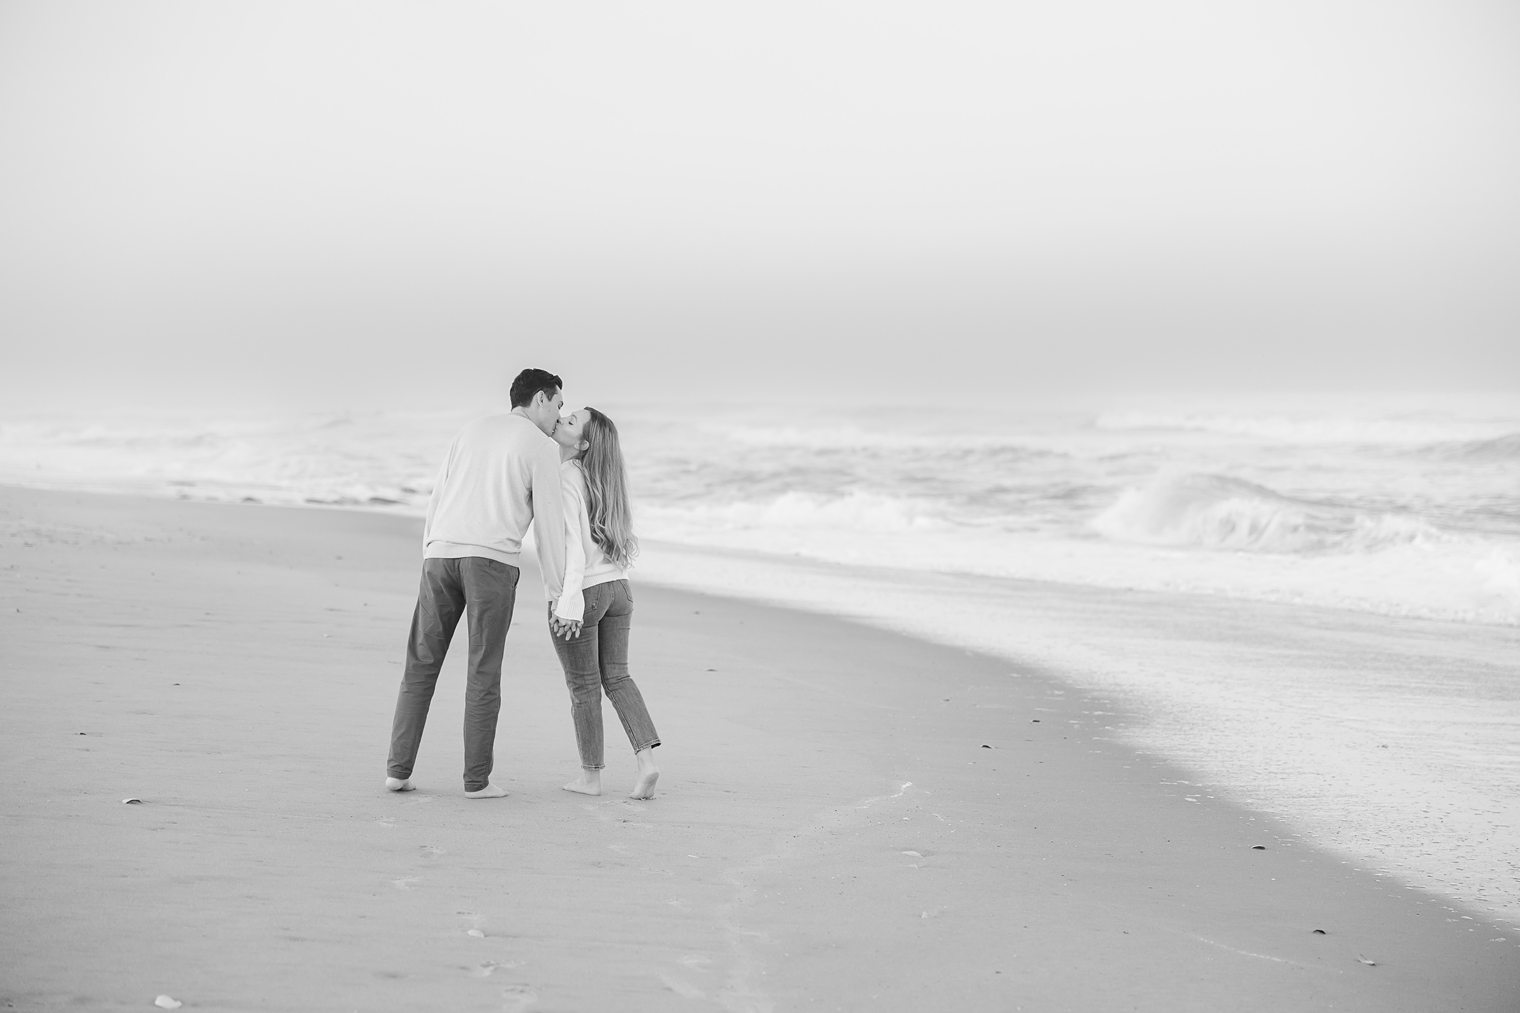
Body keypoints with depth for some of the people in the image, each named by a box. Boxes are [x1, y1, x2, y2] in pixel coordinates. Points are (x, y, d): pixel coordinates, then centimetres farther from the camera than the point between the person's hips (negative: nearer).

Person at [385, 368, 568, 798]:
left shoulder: (471, 431, 21)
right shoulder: (542, 448, 3)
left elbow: (438, 501, 18)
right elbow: (549, 524, 0)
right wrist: (557, 593, 5)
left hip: (441, 554, 4)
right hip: (491, 561, -4)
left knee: (421, 665, 9)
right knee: (483, 672, 2)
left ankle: (399, 770, 6)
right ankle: (476, 778, 2)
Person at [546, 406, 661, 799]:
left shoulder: (562, 481, -16)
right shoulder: (605, 477, 8)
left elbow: (573, 542, -23)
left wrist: (569, 601, -27)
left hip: (581, 592, -7)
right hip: (617, 589, 7)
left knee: (583, 686, 7)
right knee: (616, 678, 13)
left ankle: (591, 775, 17)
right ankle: (646, 760, -2)